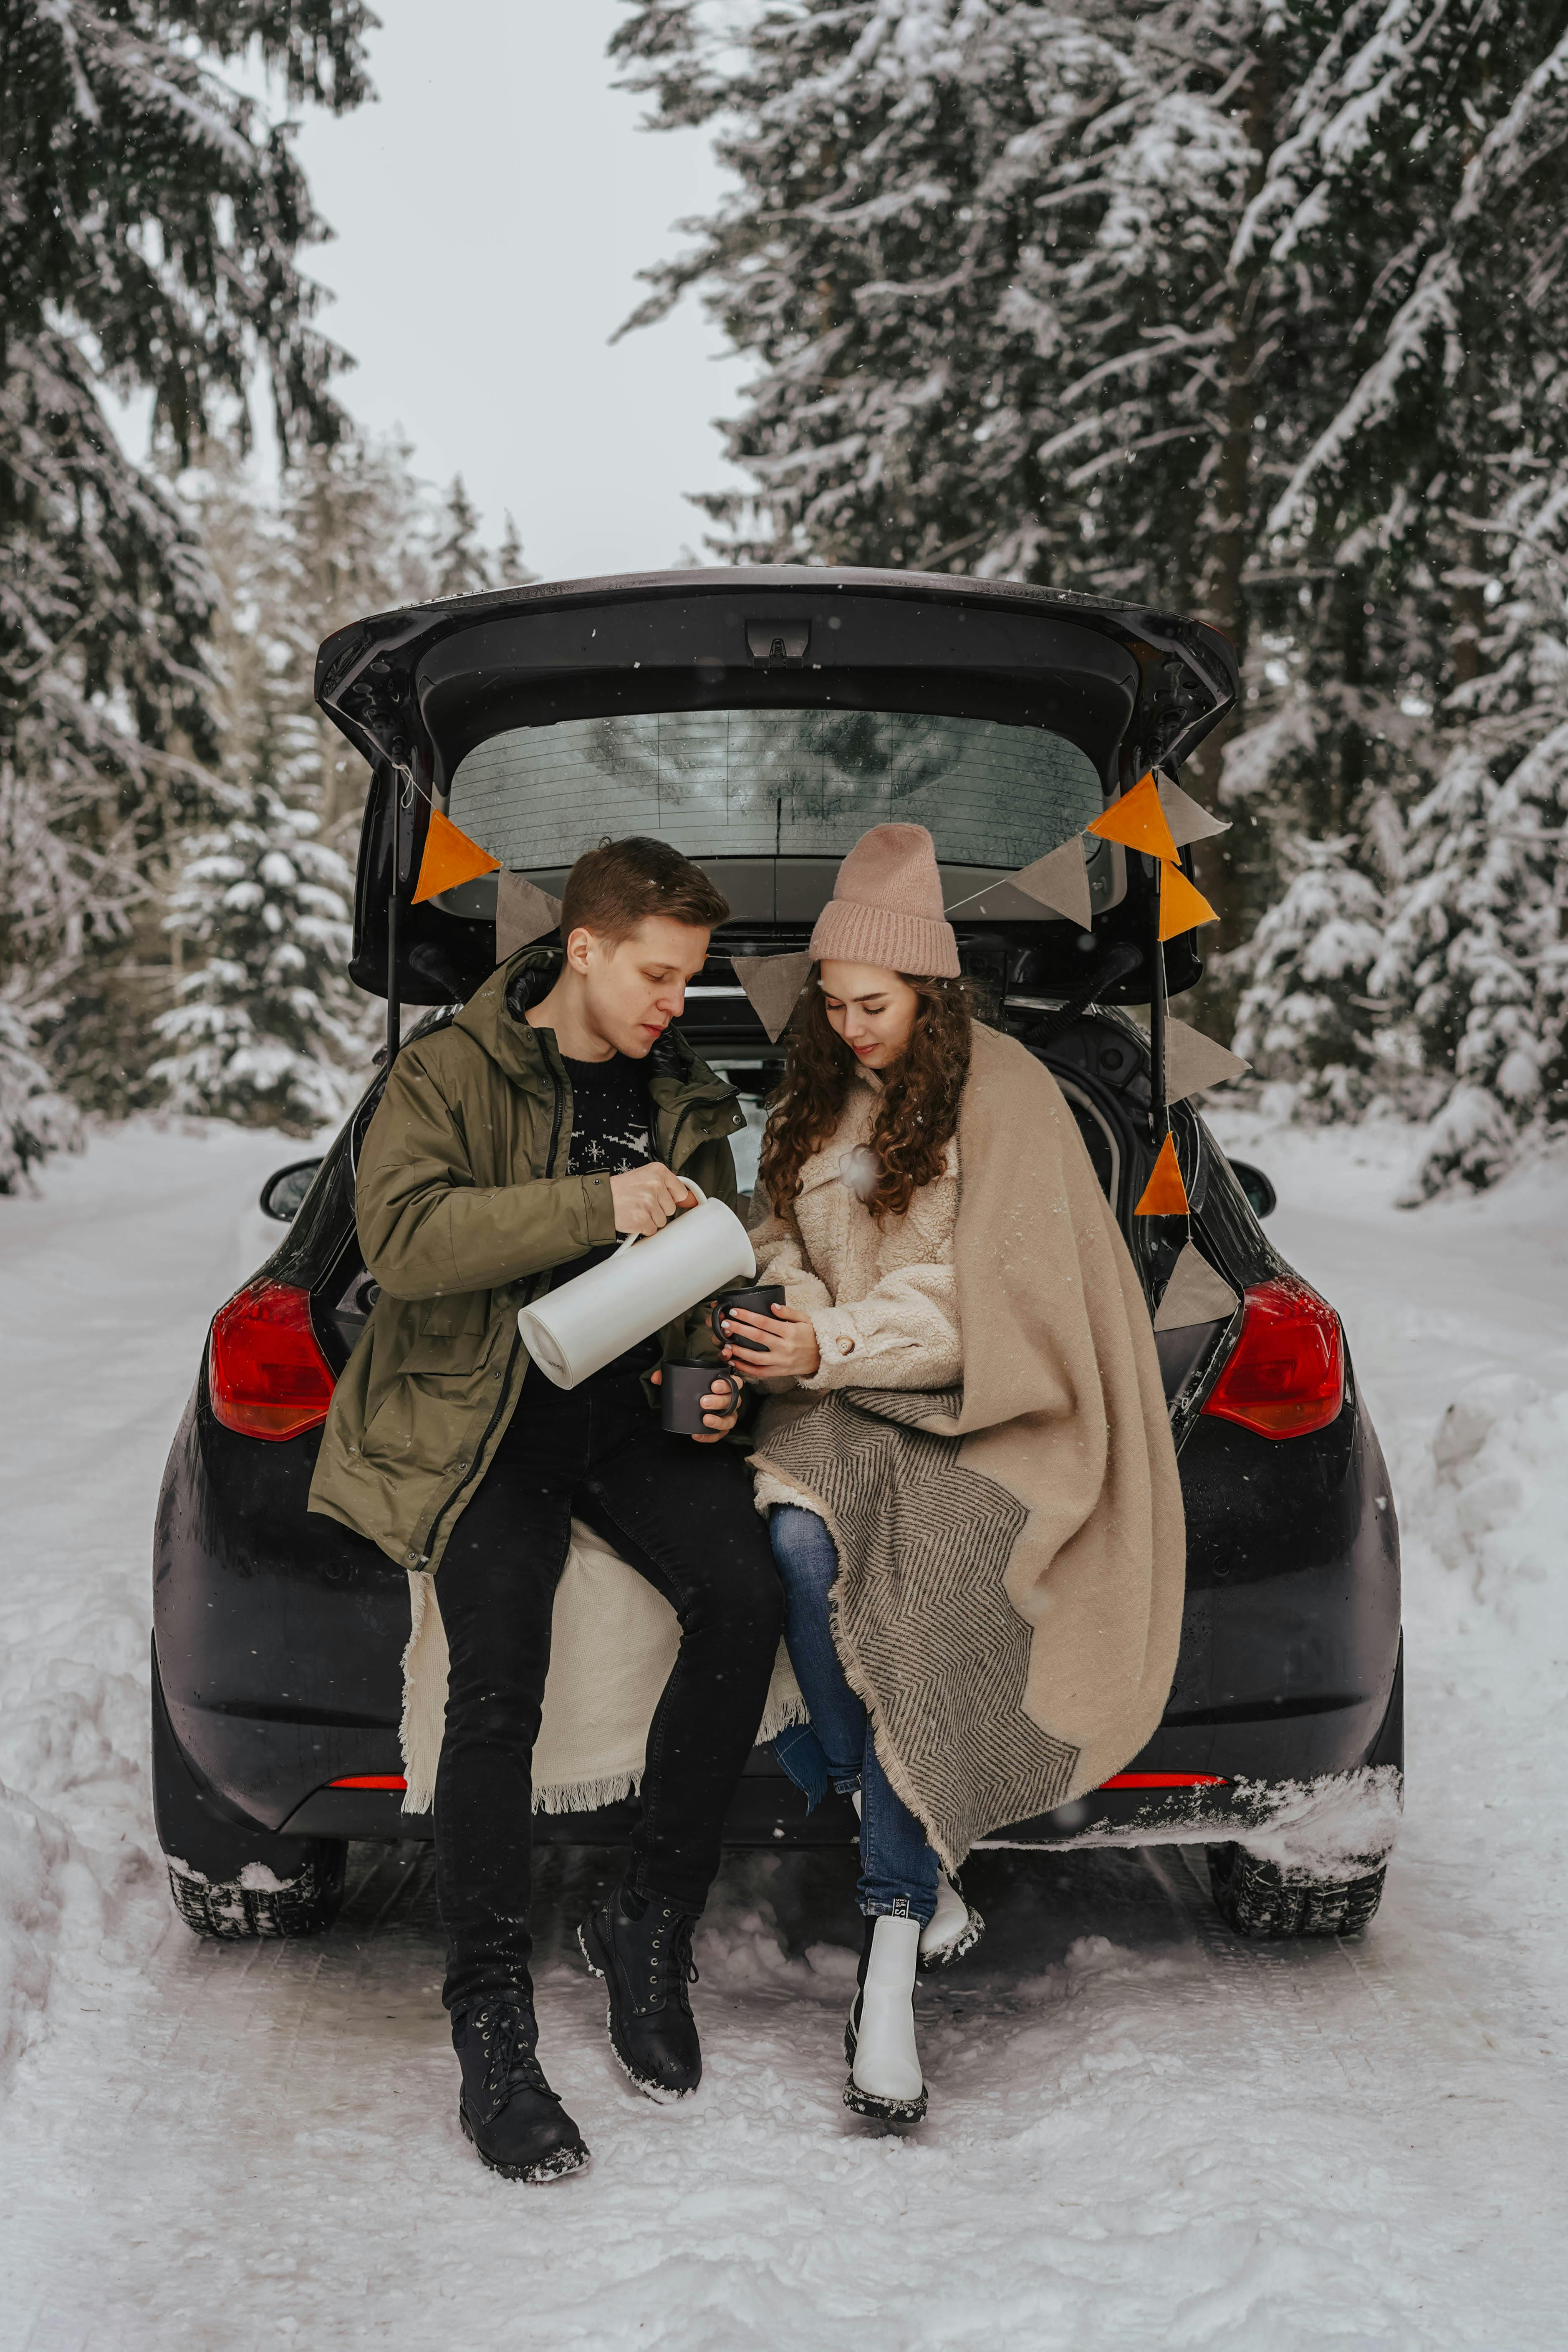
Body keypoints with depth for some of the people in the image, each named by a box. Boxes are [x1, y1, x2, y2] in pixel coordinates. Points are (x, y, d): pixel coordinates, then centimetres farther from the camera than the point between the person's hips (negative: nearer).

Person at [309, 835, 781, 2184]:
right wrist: (596, 1205, -21)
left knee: (746, 1591, -24)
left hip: (631, 1410, 4)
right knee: (500, 1678, -26)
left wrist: (714, 1377, 4)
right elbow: (402, 1236, -17)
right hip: (481, 1417, -4)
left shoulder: (682, 1100, 17)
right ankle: (491, 2023, -15)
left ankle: (651, 1923, -8)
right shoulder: (452, 1074, 0)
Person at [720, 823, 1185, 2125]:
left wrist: (836, 1346, -17)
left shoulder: (1006, 1098, -4)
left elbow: (986, 1301, -10)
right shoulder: (816, 1094, 16)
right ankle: (916, 1869, -15)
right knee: (802, 1541, -29)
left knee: (910, 1590, -30)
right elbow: (780, 1237, 15)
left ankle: (892, 1956, -25)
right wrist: (798, 1325, -8)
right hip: (840, 1399, 5)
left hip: (979, 1413, -4)